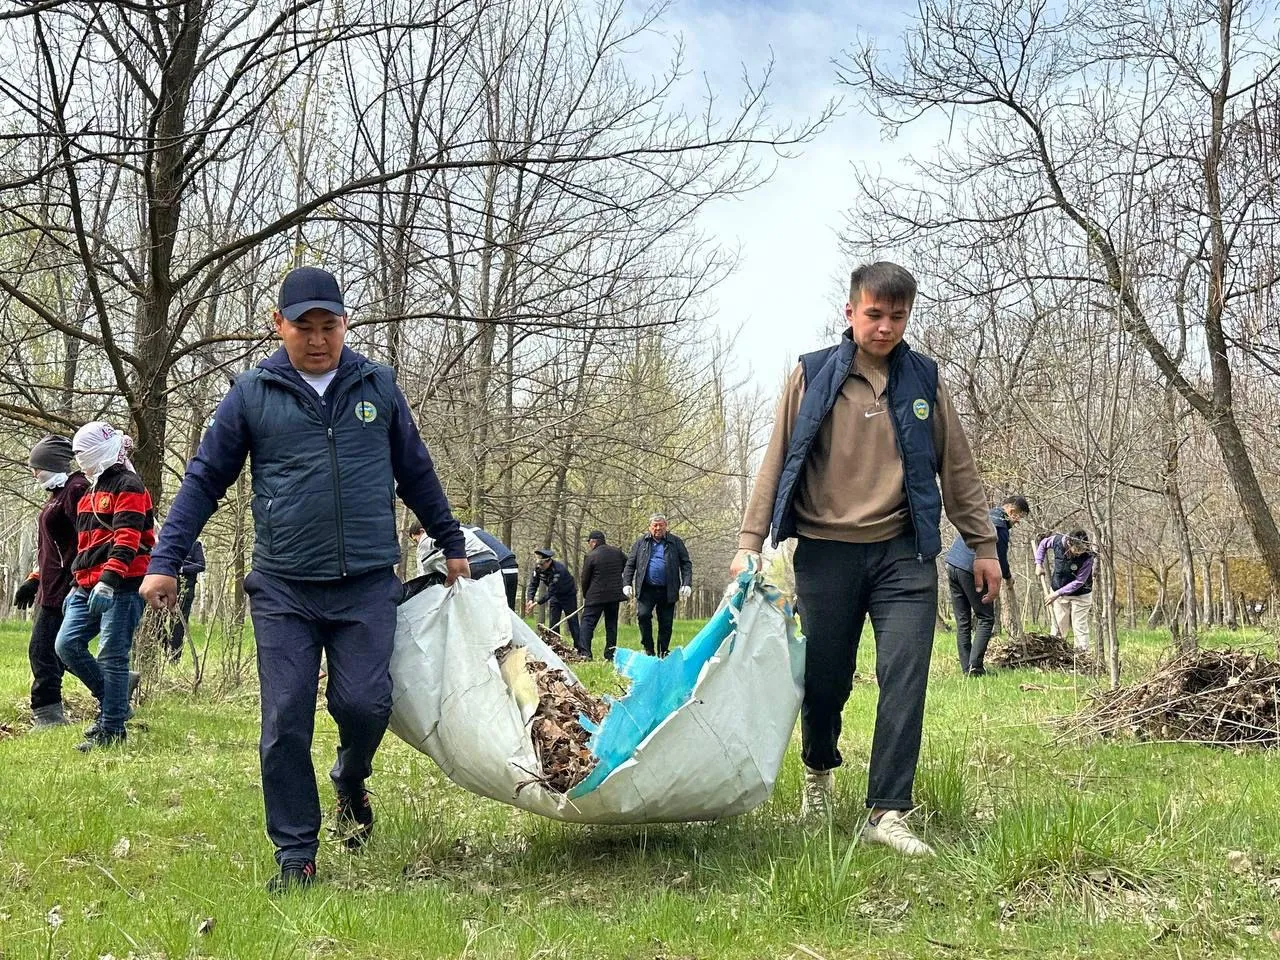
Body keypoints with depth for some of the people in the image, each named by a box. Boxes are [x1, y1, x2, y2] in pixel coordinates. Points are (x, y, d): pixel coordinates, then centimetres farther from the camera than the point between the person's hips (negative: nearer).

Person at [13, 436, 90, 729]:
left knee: (43, 650, -7)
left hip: (63, 590, -10)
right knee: (43, 651, 12)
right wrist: (34, 580, 23)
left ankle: (47, 715, -1)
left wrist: (76, 584, -24)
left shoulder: (76, 489, -14)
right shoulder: (58, 491, 19)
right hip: (50, 588, 10)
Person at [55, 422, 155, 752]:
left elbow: (126, 539, -19)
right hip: (89, 587, 9)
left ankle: (111, 728, 0)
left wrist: (108, 581, -28)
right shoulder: (91, 491, 22)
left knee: (112, 656, -6)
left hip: (121, 587, -9)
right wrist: (78, 585, 27)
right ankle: (111, 696, 17)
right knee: (67, 644, 2)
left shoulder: (128, 486, -8)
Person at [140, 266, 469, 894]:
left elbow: (416, 473, 17)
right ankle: (295, 857, 12)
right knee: (285, 723, -1)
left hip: (367, 585, 1)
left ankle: (351, 783, 26)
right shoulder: (252, 393, 3)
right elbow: (205, 480, 7)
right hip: (283, 589, 0)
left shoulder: (378, 386, 7)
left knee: (364, 704, -9)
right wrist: (165, 561, 1)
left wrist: (451, 545, 22)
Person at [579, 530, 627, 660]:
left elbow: (585, 578, -2)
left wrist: (585, 596, 13)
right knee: (611, 625, 12)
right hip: (615, 594, 5)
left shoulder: (591, 556, -8)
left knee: (587, 622, -1)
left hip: (596, 596, -5)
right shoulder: (617, 552, 7)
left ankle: (585, 653, -13)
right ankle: (610, 654, 11)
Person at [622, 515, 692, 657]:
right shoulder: (641, 543, 11)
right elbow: (630, 565, 11)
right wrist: (627, 584, 0)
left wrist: (687, 584, -6)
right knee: (643, 615, -19)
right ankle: (648, 649, -6)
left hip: (667, 591, 0)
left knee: (666, 623, 4)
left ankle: (663, 653, 16)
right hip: (646, 589, 0)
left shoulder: (676, 543, 8)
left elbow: (686, 564, 6)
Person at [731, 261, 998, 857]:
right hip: (825, 553, -1)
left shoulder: (924, 380, 7)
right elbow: (777, 464, 2)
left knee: (905, 679, -10)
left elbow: (957, 468, 13)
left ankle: (887, 812, -5)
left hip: (903, 553, 1)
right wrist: (750, 543, -2)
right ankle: (819, 771, 36)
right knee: (824, 679, 7)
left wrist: (982, 545, 13)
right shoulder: (812, 376, 1)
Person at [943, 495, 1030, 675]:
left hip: (952, 566, 9)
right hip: (970, 571, -9)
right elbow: (1000, 556, -6)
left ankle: (966, 668, 6)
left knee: (962, 622, 8)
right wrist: (1008, 577, 13)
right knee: (986, 619, 0)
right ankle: (975, 666, -10)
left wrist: (1005, 571, 27)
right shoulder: (1000, 524, -9)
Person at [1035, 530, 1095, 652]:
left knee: (1080, 629, 0)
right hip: (1058, 592, 3)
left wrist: (1057, 594, -24)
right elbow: (1043, 544, 6)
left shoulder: (1087, 557, -28)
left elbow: (1078, 582, -23)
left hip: (1079, 596, -3)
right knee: (1058, 628, 8)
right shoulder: (1057, 541, -19)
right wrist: (1039, 564, -3)